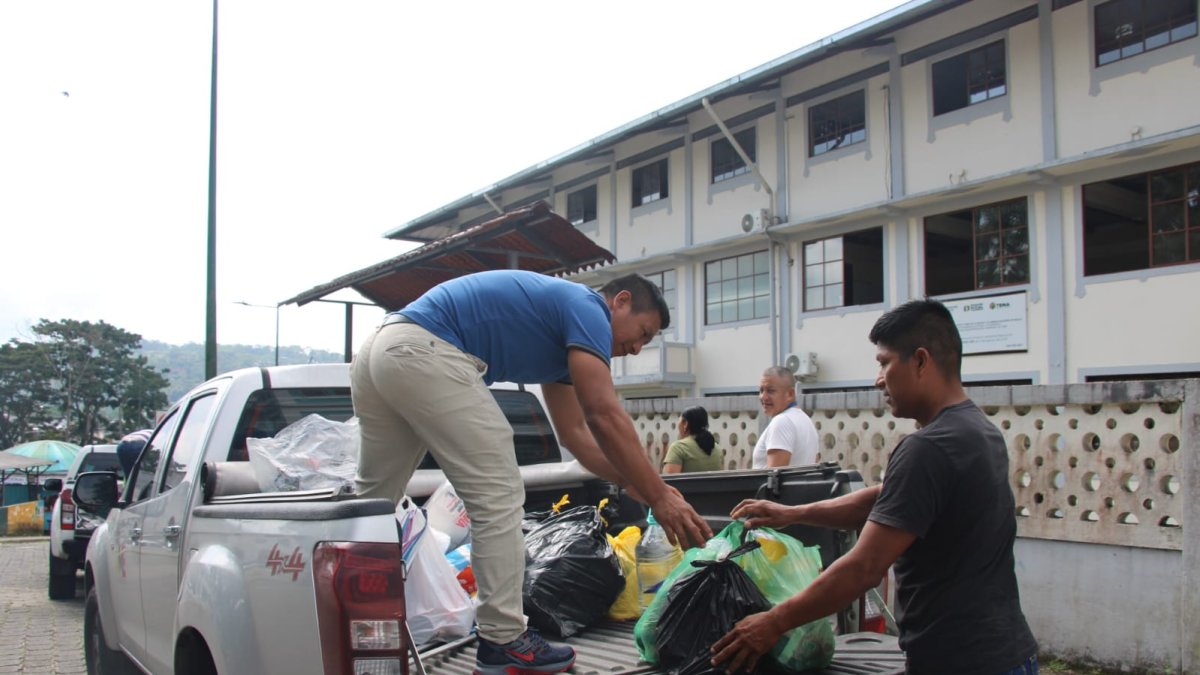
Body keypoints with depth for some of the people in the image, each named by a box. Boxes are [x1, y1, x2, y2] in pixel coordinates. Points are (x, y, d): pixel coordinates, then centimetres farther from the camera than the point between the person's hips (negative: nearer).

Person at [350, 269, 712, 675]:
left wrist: (635, 484, 24)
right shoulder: (585, 307, 0)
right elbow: (605, 416, -9)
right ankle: (502, 642, 5)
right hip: (425, 353, -10)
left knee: (372, 498, 23)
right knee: (498, 497, -2)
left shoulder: (557, 324, 27)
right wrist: (659, 497, -5)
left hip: (380, 352, 10)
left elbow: (575, 432, 28)